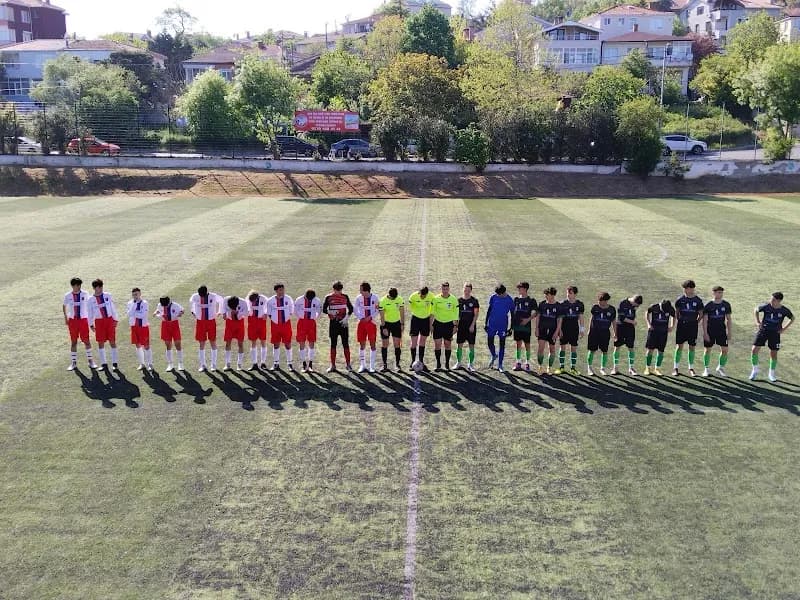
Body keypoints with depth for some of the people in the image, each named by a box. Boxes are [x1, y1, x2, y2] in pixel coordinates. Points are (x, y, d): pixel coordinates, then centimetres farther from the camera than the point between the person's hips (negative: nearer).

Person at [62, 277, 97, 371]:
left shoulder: (84, 294, -3)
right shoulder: (67, 295, 0)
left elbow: (89, 305, 4)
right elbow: (64, 306, 15)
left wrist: (90, 318, -1)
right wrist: (66, 317, 8)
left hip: (83, 320, -1)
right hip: (72, 320, 1)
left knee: (86, 340, 0)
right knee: (73, 341, 6)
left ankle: (90, 361, 12)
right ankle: (73, 362, 15)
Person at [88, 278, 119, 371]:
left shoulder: (108, 296, 2)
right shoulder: (91, 300, 2)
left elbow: (113, 308, 5)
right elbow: (90, 313, 7)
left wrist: (116, 319, 2)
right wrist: (91, 324, 4)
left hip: (109, 320, 0)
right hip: (99, 321, 1)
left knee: (112, 341, -1)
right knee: (100, 343, 3)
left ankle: (114, 363, 4)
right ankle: (103, 364, 11)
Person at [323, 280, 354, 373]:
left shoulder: (345, 297, 4)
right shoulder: (328, 297, 1)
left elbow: (350, 309, 7)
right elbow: (324, 309, 4)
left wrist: (346, 318, -7)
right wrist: (330, 312, -16)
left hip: (343, 323, 0)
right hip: (333, 323, 0)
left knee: (346, 344, -1)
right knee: (333, 344, 3)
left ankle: (348, 364, 7)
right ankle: (333, 365, 8)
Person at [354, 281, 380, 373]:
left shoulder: (374, 297, -6)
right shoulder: (358, 298, -1)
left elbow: (378, 310, -1)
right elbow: (355, 310, 6)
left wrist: (370, 317, -12)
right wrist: (360, 318, -6)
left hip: (371, 322, -2)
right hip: (362, 322, 2)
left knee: (372, 344, -1)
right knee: (362, 344, 5)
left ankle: (372, 366, 5)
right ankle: (362, 365, 13)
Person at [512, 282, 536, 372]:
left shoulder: (531, 300, -2)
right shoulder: (516, 299, 9)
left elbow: (535, 313, -4)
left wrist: (528, 319, -20)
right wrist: (512, 324, 10)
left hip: (526, 326, -4)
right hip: (517, 325, 4)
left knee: (527, 344, 2)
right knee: (518, 344, 7)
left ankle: (527, 363, 10)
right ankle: (518, 363, 12)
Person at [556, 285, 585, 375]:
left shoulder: (579, 304, 1)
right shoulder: (563, 303, -5)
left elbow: (581, 317, 8)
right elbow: (560, 317, -2)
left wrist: (582, 330, 5)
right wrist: (559, 330, -5)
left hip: (574, 329, 1)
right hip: (564, 328, -1)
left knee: (574, 348, 5)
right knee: (562, 347, 3)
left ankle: (573, 368, 13)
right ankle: (561, 367, 12)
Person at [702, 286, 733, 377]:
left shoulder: (726, 304, 1)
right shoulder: (708, 305, -6)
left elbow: (729, 319, 7)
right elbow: (705, 320, -5)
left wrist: (730, 333, 3)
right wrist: (705, 333, -11)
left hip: (721, 330, 2)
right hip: (710, 330, -2)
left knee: (725, 349, -3)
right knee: (707, 349, 5)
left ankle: (720, 368, 15)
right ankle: (706, 369, 19)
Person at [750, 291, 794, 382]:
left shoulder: (784, 310, -11)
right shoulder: (766, 306, -12)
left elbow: (792, 318, 8)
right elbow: (756, 310, 8)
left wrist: (784, 328, 0)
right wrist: (757, 321, -1)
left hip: (775, 333, 0)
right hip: (763, 330, 0)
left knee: (773, 354, 5)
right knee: (755, 349, -9)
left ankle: (772, 373, 25)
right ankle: (755, 370, 10)